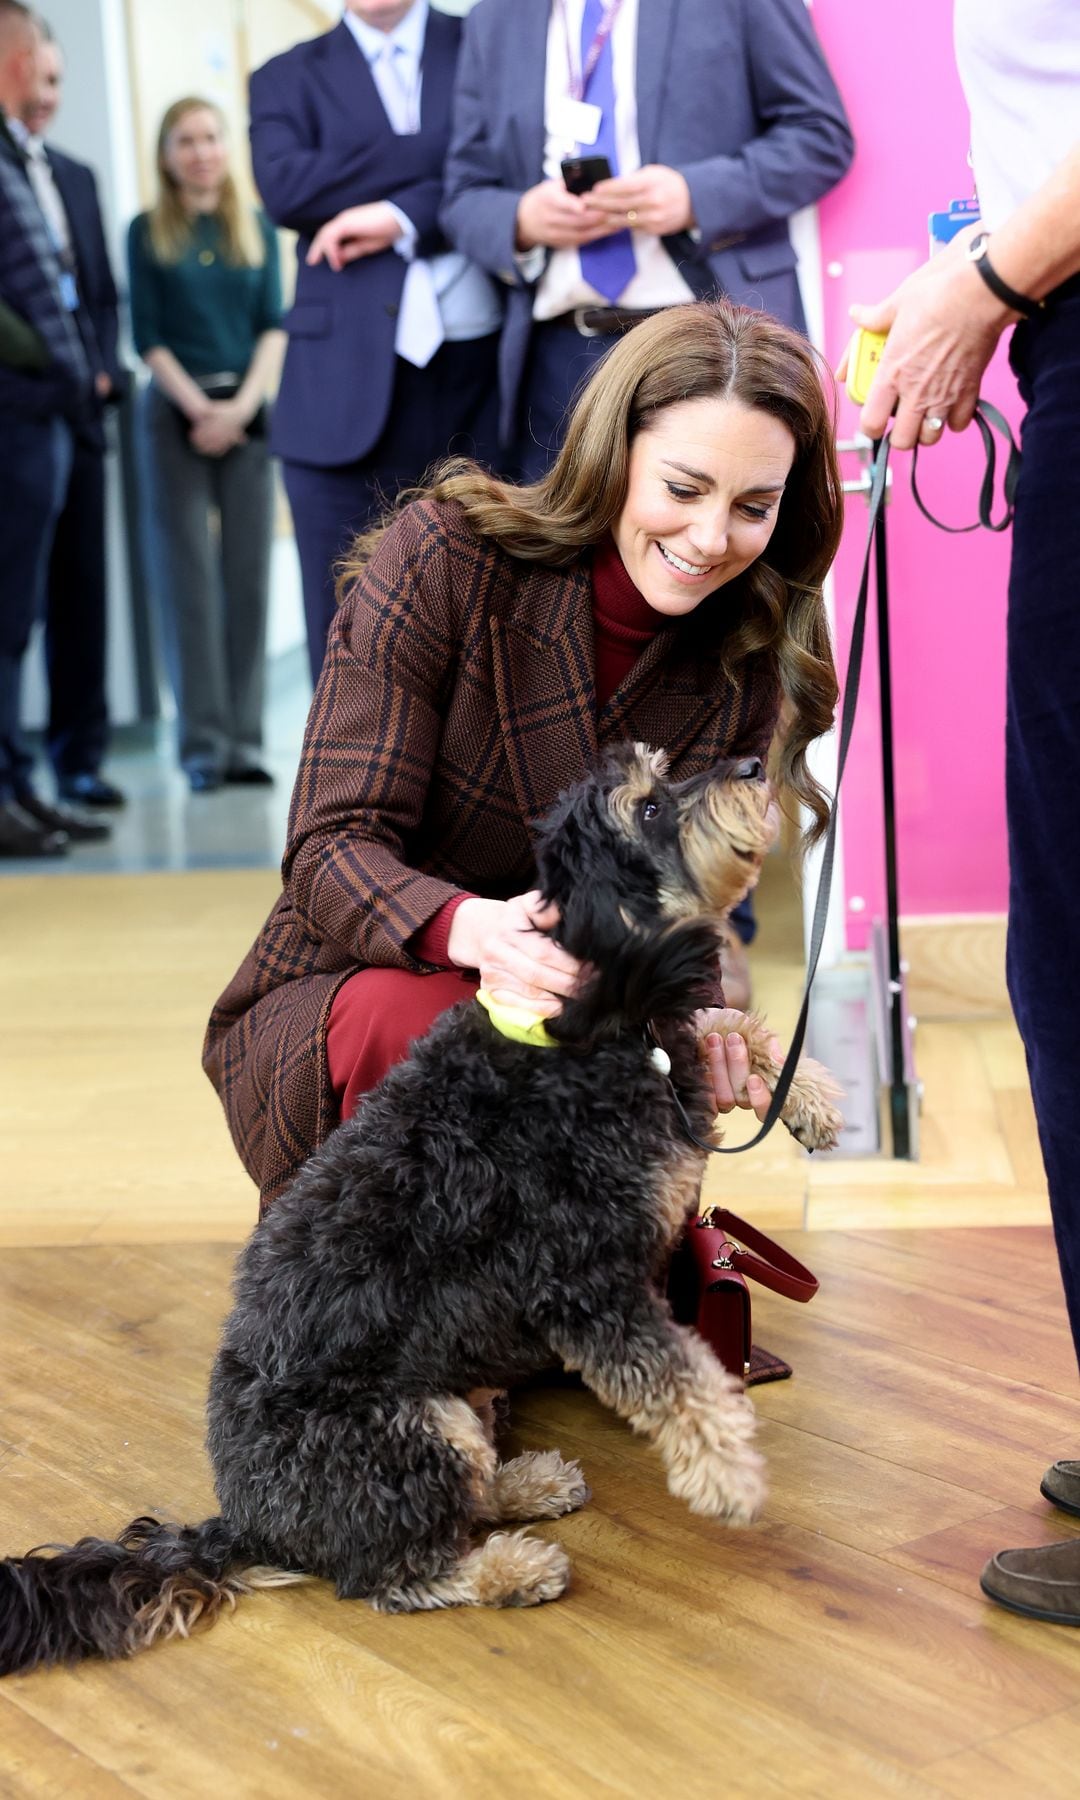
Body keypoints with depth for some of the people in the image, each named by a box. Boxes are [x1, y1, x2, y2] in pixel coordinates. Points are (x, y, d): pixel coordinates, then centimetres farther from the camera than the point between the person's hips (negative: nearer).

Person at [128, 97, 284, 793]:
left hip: (248, 411, 2)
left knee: (249, 576, -2)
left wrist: (243, 404, -9)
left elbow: (274, 324, 5)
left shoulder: (257, 227, 11)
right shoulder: (148, 232, 6)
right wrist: (200, 408, -10)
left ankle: (245, 739, 2)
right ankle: (203, 741, -2)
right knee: (189, 578, -4)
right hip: (177, 413, -2)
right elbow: (147, 336, 1)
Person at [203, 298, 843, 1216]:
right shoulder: (443, 557, -16)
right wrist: (467, 927, -42)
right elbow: (331, 850, -20)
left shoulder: (748, 663, -3)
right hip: (340, 999, -2)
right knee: (417, 1016, -36)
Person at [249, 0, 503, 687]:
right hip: (348, 390, 0)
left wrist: (404, 216, -13)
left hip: (482, 383, 0)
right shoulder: (288, 78, 14)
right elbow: (284, 186, -6)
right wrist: (441, 159, -6)